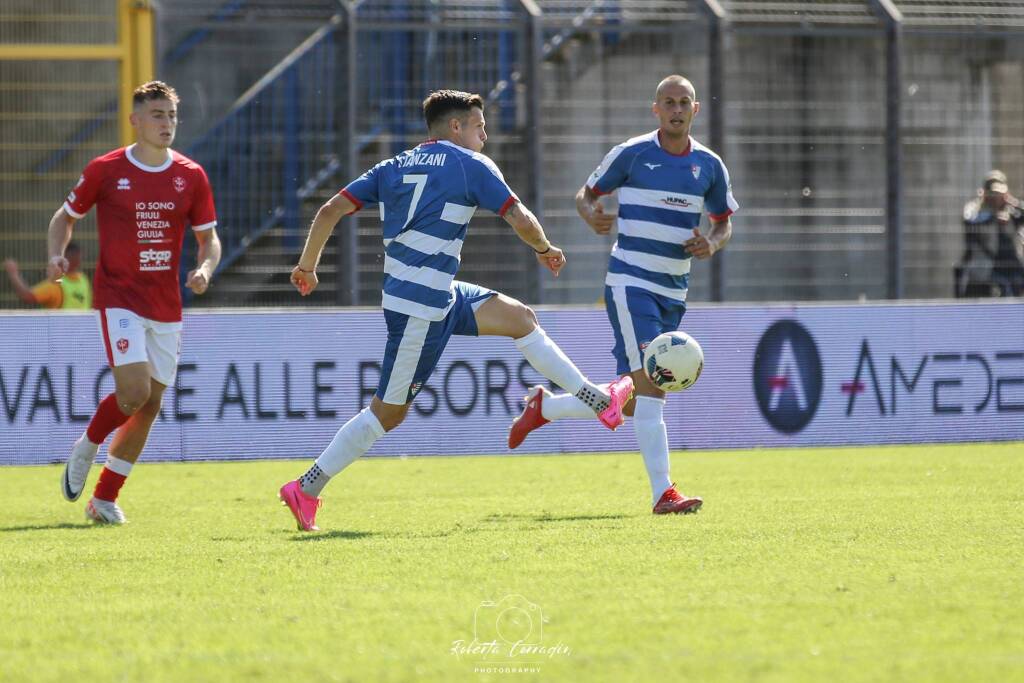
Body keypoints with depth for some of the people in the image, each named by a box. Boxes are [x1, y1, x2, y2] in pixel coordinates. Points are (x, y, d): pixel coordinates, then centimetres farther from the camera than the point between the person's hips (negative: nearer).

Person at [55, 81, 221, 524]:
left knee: (150, 407, 5)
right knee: (135, 392, -20)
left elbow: (209, 238, 10)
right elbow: (65, 217, 10)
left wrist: (205, 269, -11)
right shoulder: (105, 170, -3)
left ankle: (105, 499, 16)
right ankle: (88, 447, 10)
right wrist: (57, 254, -9)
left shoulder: (191, 176, 4)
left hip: (166, 305, 4)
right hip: (118, 299, -4)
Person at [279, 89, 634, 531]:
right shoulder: (470, 165, -7)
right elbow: (520, 220, -10)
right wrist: (545, 249, 11)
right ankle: (306, 490, 3)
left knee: (518, 317, 16)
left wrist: (307, 265, 15)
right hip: (421, 310, -9)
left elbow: (331, 210, 5)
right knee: (388, 412, -1)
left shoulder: (394, 167, 11)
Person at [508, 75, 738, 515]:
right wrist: (592, 216, -17)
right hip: (630, 281, -6)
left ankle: (543, 407, 30)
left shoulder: (709, 165, 7)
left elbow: (724, 224, 18)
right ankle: (663, 493, -21)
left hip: (673, 291, 6)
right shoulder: (632, 154, -4)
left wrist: (711, 244, -5)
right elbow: (586, 195, 6)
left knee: (633, 401, 8)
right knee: (649, 382, -19)